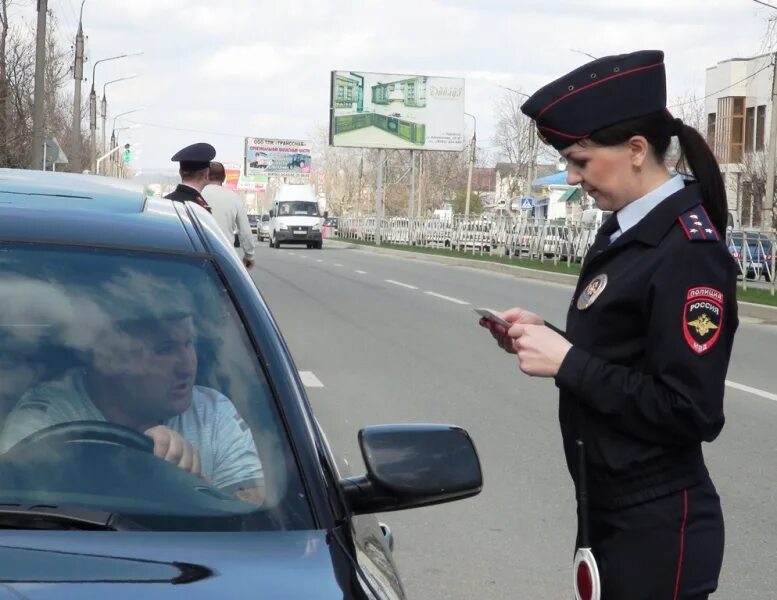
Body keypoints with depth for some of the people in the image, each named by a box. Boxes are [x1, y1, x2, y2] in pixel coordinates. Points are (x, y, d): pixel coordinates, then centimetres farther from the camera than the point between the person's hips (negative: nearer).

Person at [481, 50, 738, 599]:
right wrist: (548, 337, 1)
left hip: (658, 526, -9)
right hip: (609, 509, 9)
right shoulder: (626, 231, 8)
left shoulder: (689, 253, -19)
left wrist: (567, 362, -21)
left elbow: (691, 412, -23)